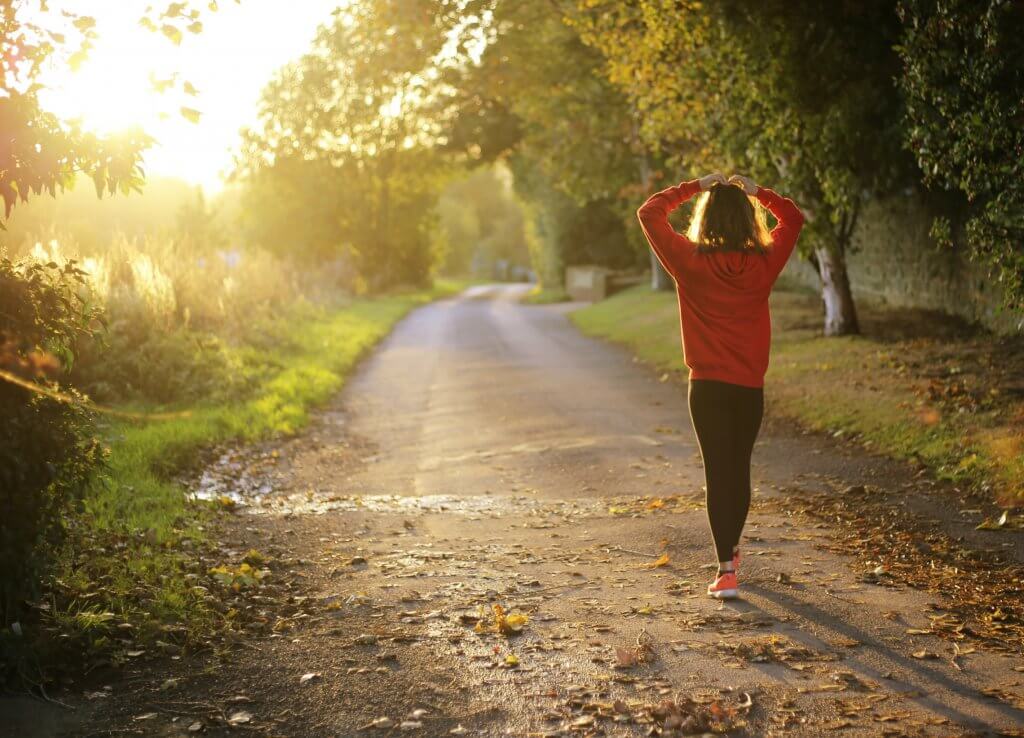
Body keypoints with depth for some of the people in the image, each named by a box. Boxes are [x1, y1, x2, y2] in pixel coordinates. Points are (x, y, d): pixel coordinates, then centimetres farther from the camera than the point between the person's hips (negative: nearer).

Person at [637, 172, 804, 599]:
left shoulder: (691, 262, -10)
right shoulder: (764, 263, -3)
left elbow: (649, 213, 0)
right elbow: (793, 218, 15)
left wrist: (694, 187, 4)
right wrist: (756, 191, 11)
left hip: (708, 386, -3)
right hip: (750, 387, 3)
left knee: (718, 473, 0)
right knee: (740, 469, 17)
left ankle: (726, 571, -6)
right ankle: (730, 550, 35)